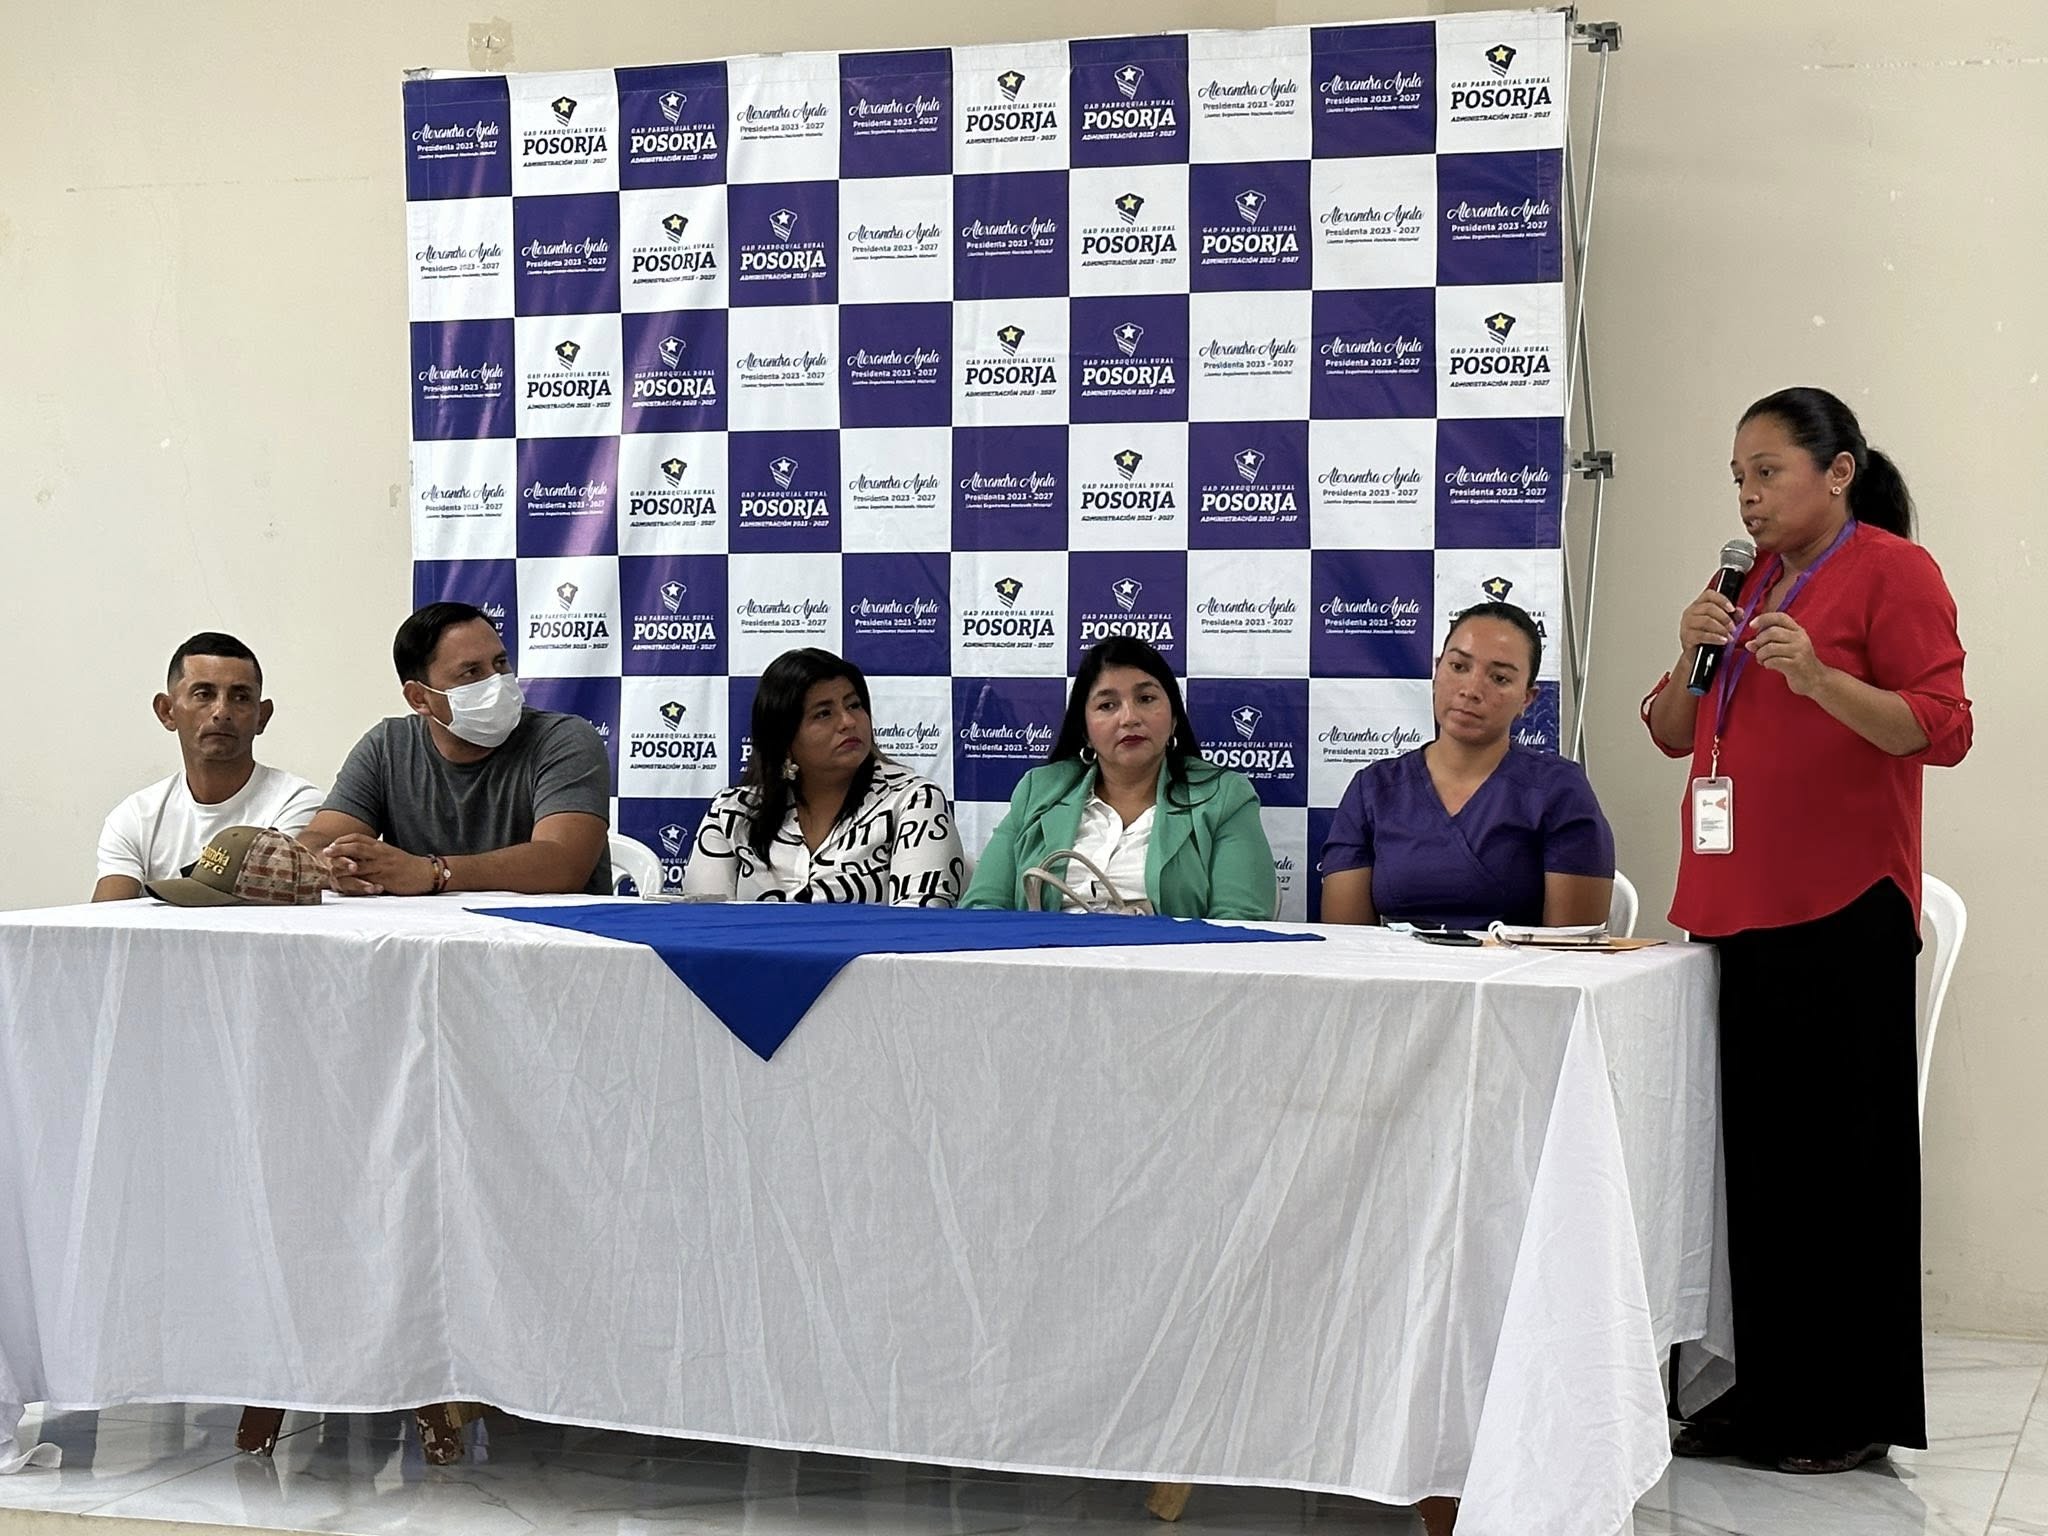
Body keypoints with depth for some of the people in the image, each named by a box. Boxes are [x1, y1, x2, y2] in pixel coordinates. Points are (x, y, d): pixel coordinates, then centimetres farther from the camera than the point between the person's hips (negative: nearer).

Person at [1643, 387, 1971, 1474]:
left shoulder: (1891, 569, -4)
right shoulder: (1750, 582, 18)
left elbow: (1942, 729, -12)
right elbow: (1672, 734, 18)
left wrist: (1817, 676, -24)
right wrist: (1692, 658, -1)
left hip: (1841, 911, -7)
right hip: (1744, 908, 7)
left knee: (1836, 1154, -3)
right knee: (1759, 1152, 8)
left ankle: (1851, 1412, 4)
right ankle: (1768, 1395, 14)